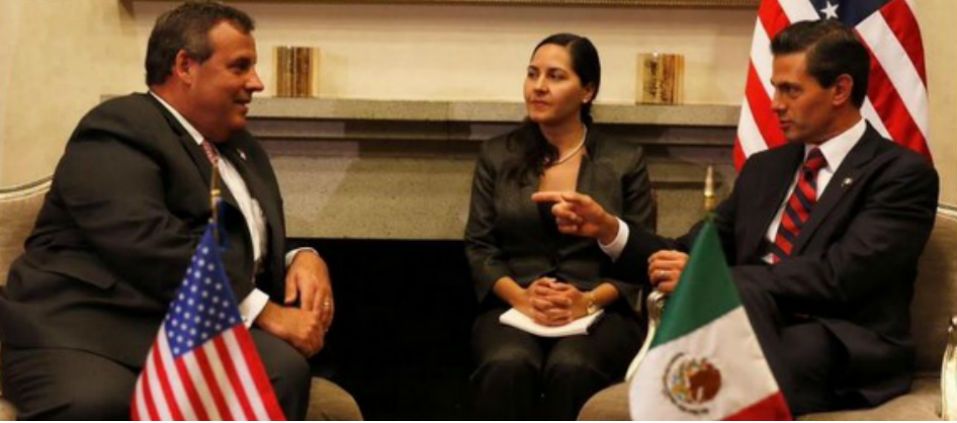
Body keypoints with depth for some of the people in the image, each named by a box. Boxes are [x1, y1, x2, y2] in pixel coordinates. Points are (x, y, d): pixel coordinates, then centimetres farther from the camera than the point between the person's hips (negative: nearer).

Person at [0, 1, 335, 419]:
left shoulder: (243, 149, 25)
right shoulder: (117, 132, -6)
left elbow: (259, 252, 29)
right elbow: (150, 249, -20)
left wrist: (304, 259, 4)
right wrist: (263, 312, -18)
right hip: (88, 330, -7)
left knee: (283, 366, -26)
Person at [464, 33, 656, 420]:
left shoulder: (626, 162, 9)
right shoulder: (497, 156, 13)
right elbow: (479, 246, 8)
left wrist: (589, 300, -14)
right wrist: (520, 297, -12)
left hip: (599, 313, -1)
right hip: (512, 309, 1)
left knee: (572, 369, -36)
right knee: (508, 366, -34)